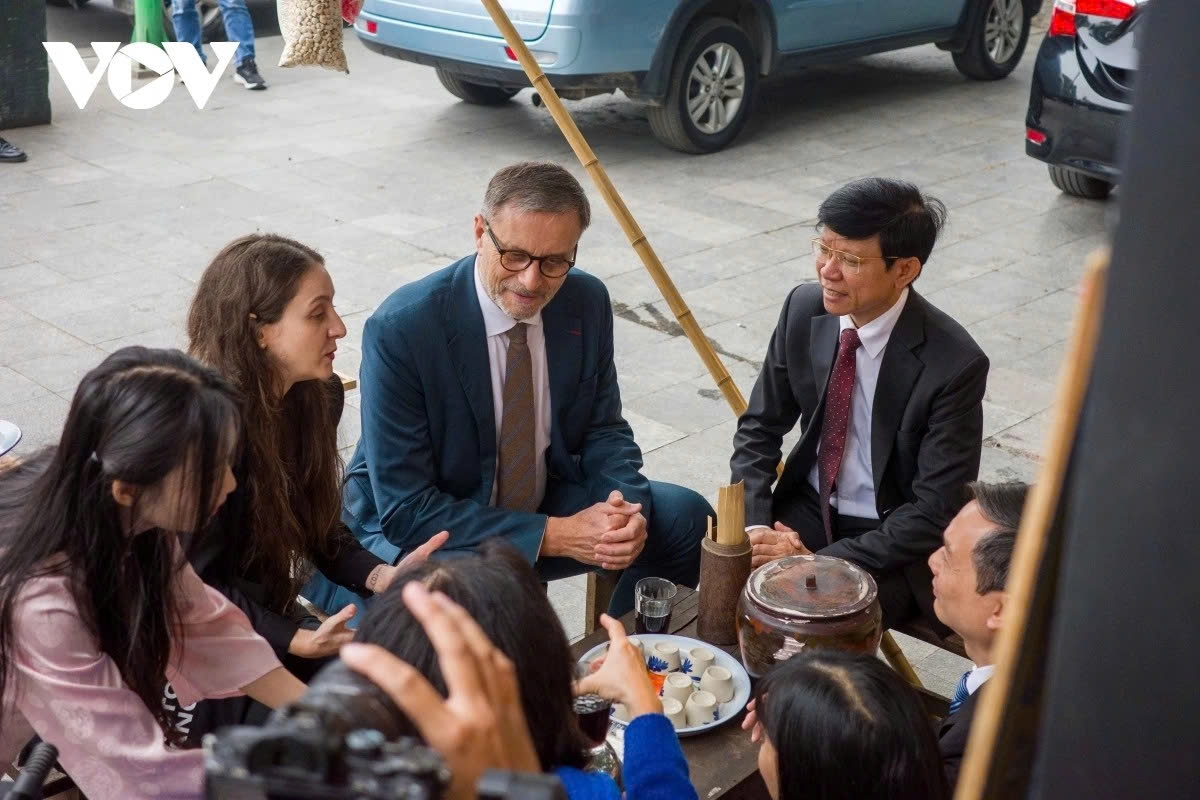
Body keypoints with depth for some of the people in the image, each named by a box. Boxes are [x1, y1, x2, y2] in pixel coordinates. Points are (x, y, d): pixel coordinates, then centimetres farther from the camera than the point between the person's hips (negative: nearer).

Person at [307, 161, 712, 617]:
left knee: (686, 520, -8)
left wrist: (626, 508, -19)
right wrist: (553, 535, -29)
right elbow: (406, 510, -23)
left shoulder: (588, 303, -8)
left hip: (542, 501, 6)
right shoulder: (400, 329, -25)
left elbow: (603, 430, 4)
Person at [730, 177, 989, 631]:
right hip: (809, 509, 4)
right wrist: (755, 526, -13)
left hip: (895, 547, -4)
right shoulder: (805, 308, -8)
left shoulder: (955, 364, -22)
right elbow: (759, 427, 3)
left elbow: (936, 513, -19)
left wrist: (821, 562, -24)